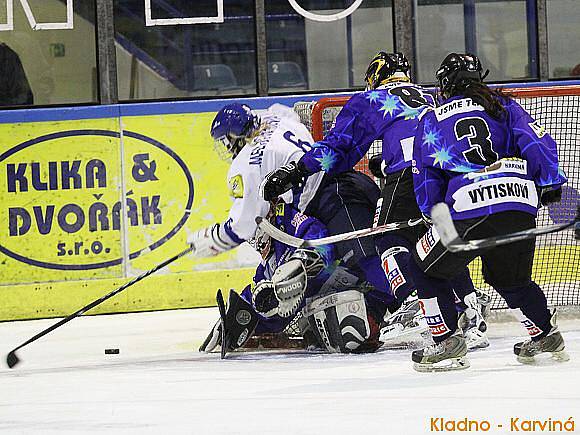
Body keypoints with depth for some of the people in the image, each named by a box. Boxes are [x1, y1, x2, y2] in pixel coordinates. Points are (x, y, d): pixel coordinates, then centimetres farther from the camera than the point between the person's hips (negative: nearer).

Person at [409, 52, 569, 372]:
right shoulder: (502, 106, 22)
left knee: (426, 268, 18)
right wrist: (550, 184, 13)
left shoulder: (431, 120, 21)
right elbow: (537, 141, 9)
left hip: (469, 209, -3)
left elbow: (425, 181, 18)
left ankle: (448, 341, 9)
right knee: (511, 279, 28)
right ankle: (547, 336, 29)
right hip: (522, 206, 3)